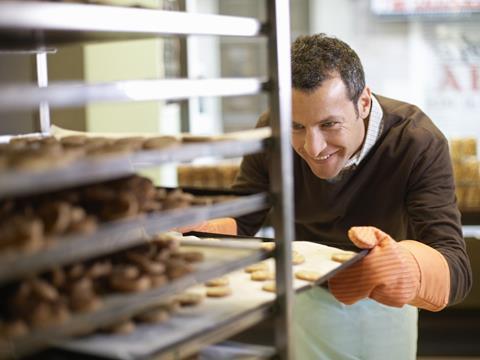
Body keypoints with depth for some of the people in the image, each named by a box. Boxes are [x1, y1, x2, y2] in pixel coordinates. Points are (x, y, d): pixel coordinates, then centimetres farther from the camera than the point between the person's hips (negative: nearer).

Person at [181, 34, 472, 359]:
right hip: (306, 293, 1)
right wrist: (199, 229, -41)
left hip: (383, 306, -1)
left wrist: (408, 269, -66)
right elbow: (240, 222, -16)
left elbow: (457, 268, -41)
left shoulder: (419, 143, -33)